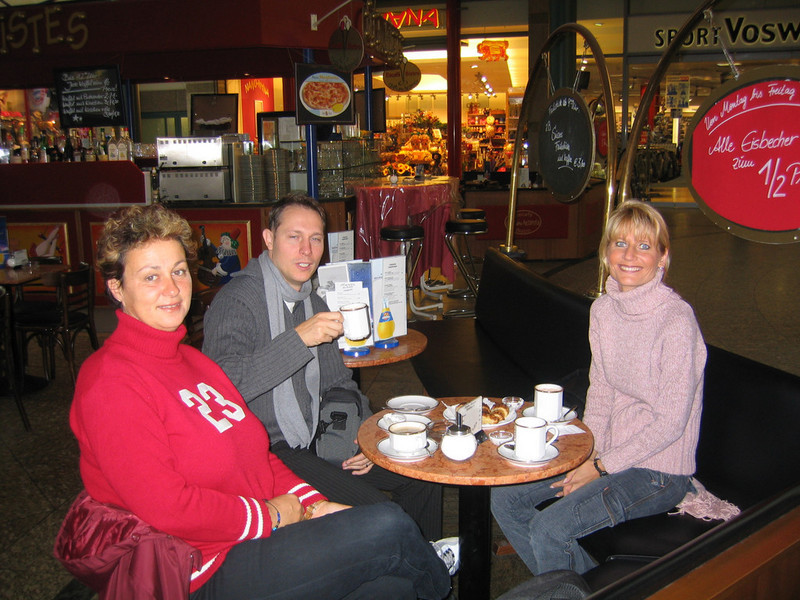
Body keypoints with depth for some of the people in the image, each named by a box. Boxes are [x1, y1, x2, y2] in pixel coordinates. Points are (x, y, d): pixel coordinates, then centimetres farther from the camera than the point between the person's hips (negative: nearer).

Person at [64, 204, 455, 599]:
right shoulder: (110, 381, -14)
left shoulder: (191, 359, 15)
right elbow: (168, 509, -20)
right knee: (388, 527, -12)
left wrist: (310, 503, 2)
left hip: (265, 531, 8)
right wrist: (270, 516, -11)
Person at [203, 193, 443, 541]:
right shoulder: (238, 299, -14)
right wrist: (298, 339, -34)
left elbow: (338, 384, 20)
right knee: (370, 507, -23)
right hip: (266, 449, -8)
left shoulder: (314, 304, 13)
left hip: (315, 439, 8)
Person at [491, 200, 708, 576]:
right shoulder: (603, 309, 1)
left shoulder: (677, 322, -21)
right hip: (609, 452, 8)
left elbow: (670, 422, -19)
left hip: (658, 469, -7)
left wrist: (600, 467, -15)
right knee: (504, 496, 1)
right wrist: (587, 454, -4)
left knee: (549, 528, -22)